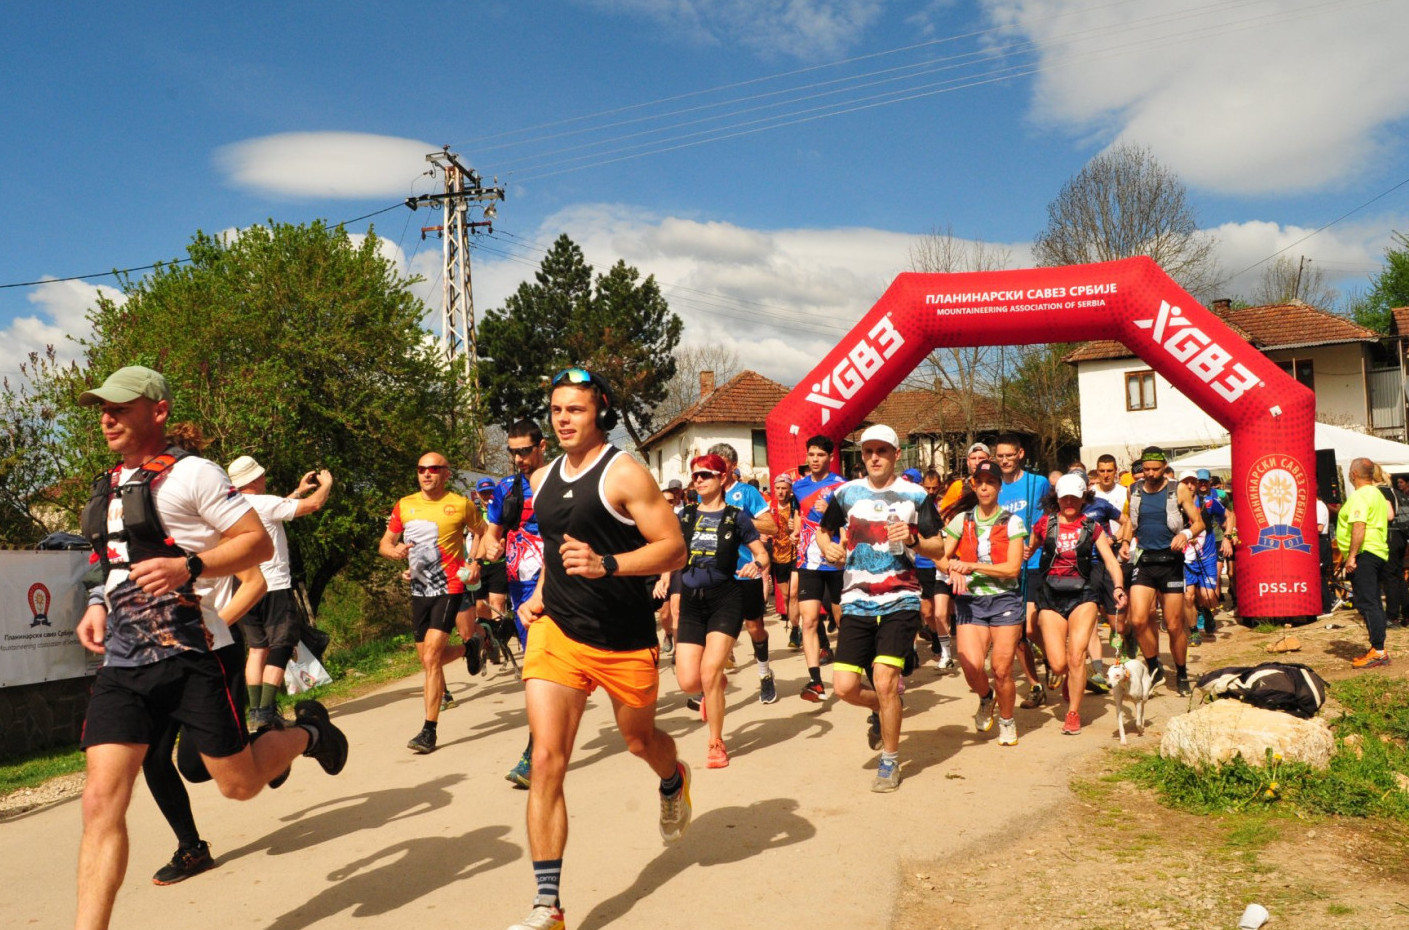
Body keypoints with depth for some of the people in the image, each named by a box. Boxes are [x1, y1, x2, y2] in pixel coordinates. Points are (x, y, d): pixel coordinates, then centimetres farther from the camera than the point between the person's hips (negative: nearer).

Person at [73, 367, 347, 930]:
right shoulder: (108, 488, 18)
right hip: (121, 661, 6)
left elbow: (259, 543, -9)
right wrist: (100, 603, 13)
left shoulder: (191, 474, -5)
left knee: (239, 784, 4)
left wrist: (188, 567, -22)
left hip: (185, 655, -6)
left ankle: (307, 731, 33)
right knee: (101, 801, -5)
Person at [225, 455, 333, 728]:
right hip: (275, 588, -7)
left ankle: (255, 711, 12)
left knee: (257, 648, 14)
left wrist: (298, 491, 32)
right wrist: (326, 484, 10)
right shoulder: (264, 504, -13)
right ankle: (266, 714, -8)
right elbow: (314, 504, -10)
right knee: (279, 649, -2)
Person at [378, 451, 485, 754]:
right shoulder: (404, 505, 5)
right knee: (428, 659, 14)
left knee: (431, 658, -15)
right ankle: (466, 649, 45)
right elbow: (384, 544, 10)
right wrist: (396, 551, -13)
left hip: (449, 588, -5)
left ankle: (429, 730, -6)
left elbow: (484, 533, 10)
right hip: (419, 590, 5)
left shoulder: (461, 505, -5)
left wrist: (475, 562, -6)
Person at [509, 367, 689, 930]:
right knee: (547, 760, -10)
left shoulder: (623, 474, -13)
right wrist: (539, 594, 9)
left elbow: (673, 548, -16)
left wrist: (605, 564, -30)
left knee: (638, 740, 20)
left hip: (625, 641, -3)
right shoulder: (543, 478, 7)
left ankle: (673, 781, 58)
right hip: (556, 632, 4)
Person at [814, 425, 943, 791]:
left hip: (900, 602, -3)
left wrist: (912, 540, -14)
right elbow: (822, 531, 20)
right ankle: (881, 709, 33)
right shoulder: (846, 493, 6)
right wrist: (828, 547, -2)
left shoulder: (915, 495, 1)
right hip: (856, 603, 3)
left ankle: (890, 762, 9)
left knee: (884, 682, -13)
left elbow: (939, 548, 5)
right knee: (845, 687, -3)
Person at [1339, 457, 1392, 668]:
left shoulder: (1358, 496, -14)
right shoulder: (1378, 495, 17)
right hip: (1380, 553, 10)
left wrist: (1351, 555, -24)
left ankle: (1378, 651, -10)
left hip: (1364, 554, -10)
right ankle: (1378, 651, 17)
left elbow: (1359, 526, -24)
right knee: (1374, 602, 13)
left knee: (1367, 603, -9)